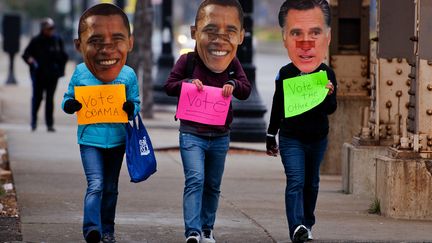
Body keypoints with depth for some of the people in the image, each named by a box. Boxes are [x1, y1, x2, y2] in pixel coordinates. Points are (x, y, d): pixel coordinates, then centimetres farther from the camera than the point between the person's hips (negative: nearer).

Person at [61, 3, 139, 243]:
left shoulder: (129, 75, -12)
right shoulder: (80, 73, -12)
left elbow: (136, 104, -1)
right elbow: (67, 99, 2)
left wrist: (131, 109, -24)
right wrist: (70, 105, -21)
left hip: (117, 140, 2)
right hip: (90, 140, -2)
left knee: (111, 188, 16)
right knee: (96, 185, -17)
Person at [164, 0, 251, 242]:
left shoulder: (234, 64, 0)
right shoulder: (187, 61, -9)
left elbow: (246, 90, 2)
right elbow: (169, 86, -4)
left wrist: (233, 84, -20)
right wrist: (188, 82, -24)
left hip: (220, 137, 4)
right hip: (192, 134, -4)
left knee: (213, 186, 14)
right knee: (195, 179, -18)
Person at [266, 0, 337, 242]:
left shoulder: (327, 74, -11)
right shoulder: (285, 74, -13)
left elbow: (331, 109, -9)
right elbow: (277, 108, 1)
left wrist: (329, 96, -32)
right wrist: (271, 137, 7)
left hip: (318, 139, 2)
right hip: (291, 138, -2)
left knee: (312, 182, 14)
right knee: (295, 182, -15)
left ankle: (308, 223, 28)